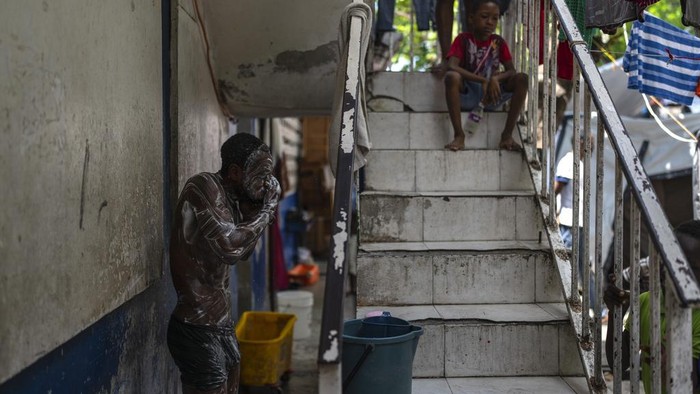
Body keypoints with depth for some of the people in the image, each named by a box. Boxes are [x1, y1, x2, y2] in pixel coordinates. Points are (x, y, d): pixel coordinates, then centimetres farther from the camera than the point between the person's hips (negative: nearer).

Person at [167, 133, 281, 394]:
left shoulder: (229, 197, 10)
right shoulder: (203, 187, -16)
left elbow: (241, 253, 19)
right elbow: (230, 246, -27)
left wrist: (258, 208, 7)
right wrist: (267, 211, -13)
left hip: (220, 322, 9)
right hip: (197, 327, -9)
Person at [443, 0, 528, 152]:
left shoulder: (498, 42, 5)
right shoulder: (463, 39, -5)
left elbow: (511, 70, 0)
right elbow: (451, 67, -21)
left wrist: (495, 78, -24)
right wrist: (483, 80, -29)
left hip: (493, 92, 3)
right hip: (467, 95, -3)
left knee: (522, 78, -20)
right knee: (451, 77, -34)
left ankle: (507, 134, -19)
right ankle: (459, 134, -31)